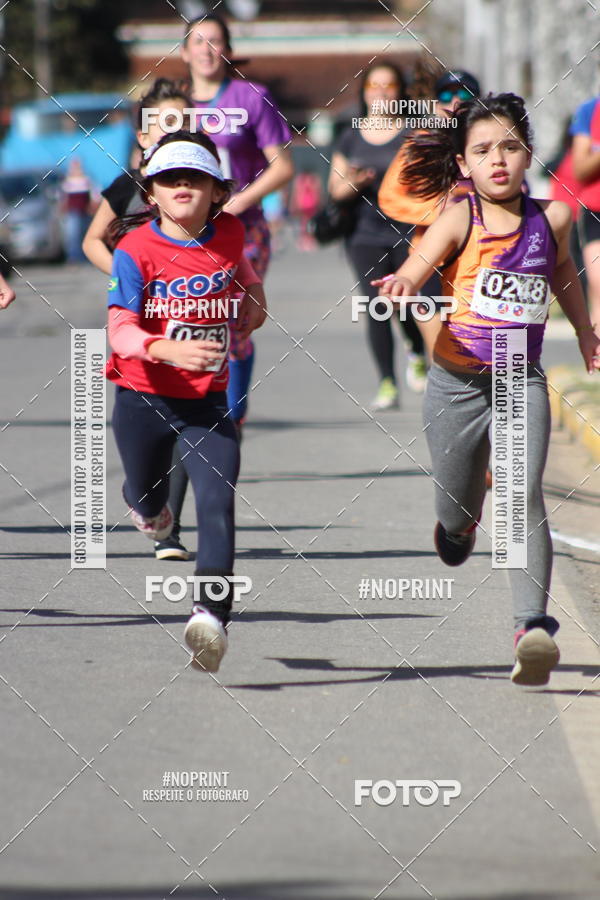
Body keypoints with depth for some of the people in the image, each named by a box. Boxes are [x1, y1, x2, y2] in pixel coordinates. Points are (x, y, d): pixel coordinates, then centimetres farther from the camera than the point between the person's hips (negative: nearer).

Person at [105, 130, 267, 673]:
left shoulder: (229, 233, -2)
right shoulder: (136, 250, -15)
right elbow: (120, 330, -27)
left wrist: (253, 298, 13)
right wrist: (168, 350, -43)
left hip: (208, 402, 1)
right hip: (144, 399, -1)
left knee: (218, 505, -18)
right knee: (147, 499, 22)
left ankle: (211, 616, -27)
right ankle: (149, 505, 60)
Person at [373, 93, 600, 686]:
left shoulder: (551, 218, 0)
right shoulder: (460, 220, -10)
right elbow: (418, 266, -26)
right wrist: (402, 287, -48)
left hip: (522, 381, 1)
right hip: (457, 381, -1)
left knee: (524, 497, -19)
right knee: (457, 511, 13)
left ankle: (533, 626, -26)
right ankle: (458, 524, 51)